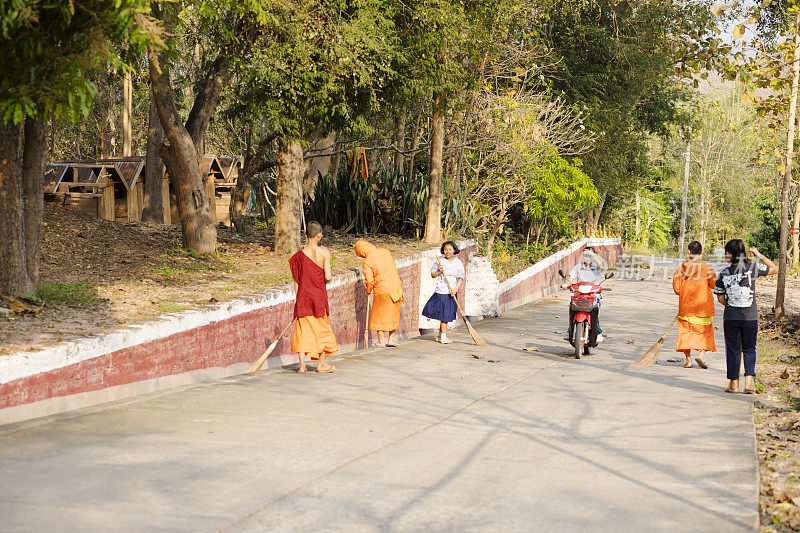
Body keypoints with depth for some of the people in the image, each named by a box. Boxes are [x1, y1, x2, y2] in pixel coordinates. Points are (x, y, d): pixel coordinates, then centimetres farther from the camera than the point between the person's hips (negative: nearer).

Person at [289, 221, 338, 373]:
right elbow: (328, 277, -13)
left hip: (303, 297, 2)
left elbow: (296, 281, 2)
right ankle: (321, 364, 19)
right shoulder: (324, 253, -10)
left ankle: (302, 365, 1)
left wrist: (297, 299, 11)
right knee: (322, 329, 12)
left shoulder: (299, 255, -3)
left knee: (302, 328, 5)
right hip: (319, 296, -1)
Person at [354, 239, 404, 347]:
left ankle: (381, 341, 9)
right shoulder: (385, 251, 4)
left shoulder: (367, 262, -13)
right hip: (396, 288, 6)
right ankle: (391, 339, 19)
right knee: (393, 315, 15)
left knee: (379, 317, 8)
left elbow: (370, 281, -14)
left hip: (382, 291, -6)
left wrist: (368, 291, 5)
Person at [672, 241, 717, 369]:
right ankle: (701, 354, -4)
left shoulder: (681, 268, -3)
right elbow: (715, 285, -2)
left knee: (686, 331, 9)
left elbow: (676, 288, 0)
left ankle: (688, 359, 5)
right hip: (703, 306, -2)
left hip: (685, 305, 2)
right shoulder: (707, 268, -10)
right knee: (705, 330, 13)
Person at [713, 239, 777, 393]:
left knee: (732, 350, 10)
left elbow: (720, 298, 3)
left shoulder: (723, 274, -4)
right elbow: (774, 268, 6)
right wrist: (759, 255, 9)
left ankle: (734, 384, 14)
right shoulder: (752, 268, -8)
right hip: (750, 317, 0)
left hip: (731, 317, 0)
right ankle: (749, 382, 3)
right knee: (749, 350, 13)